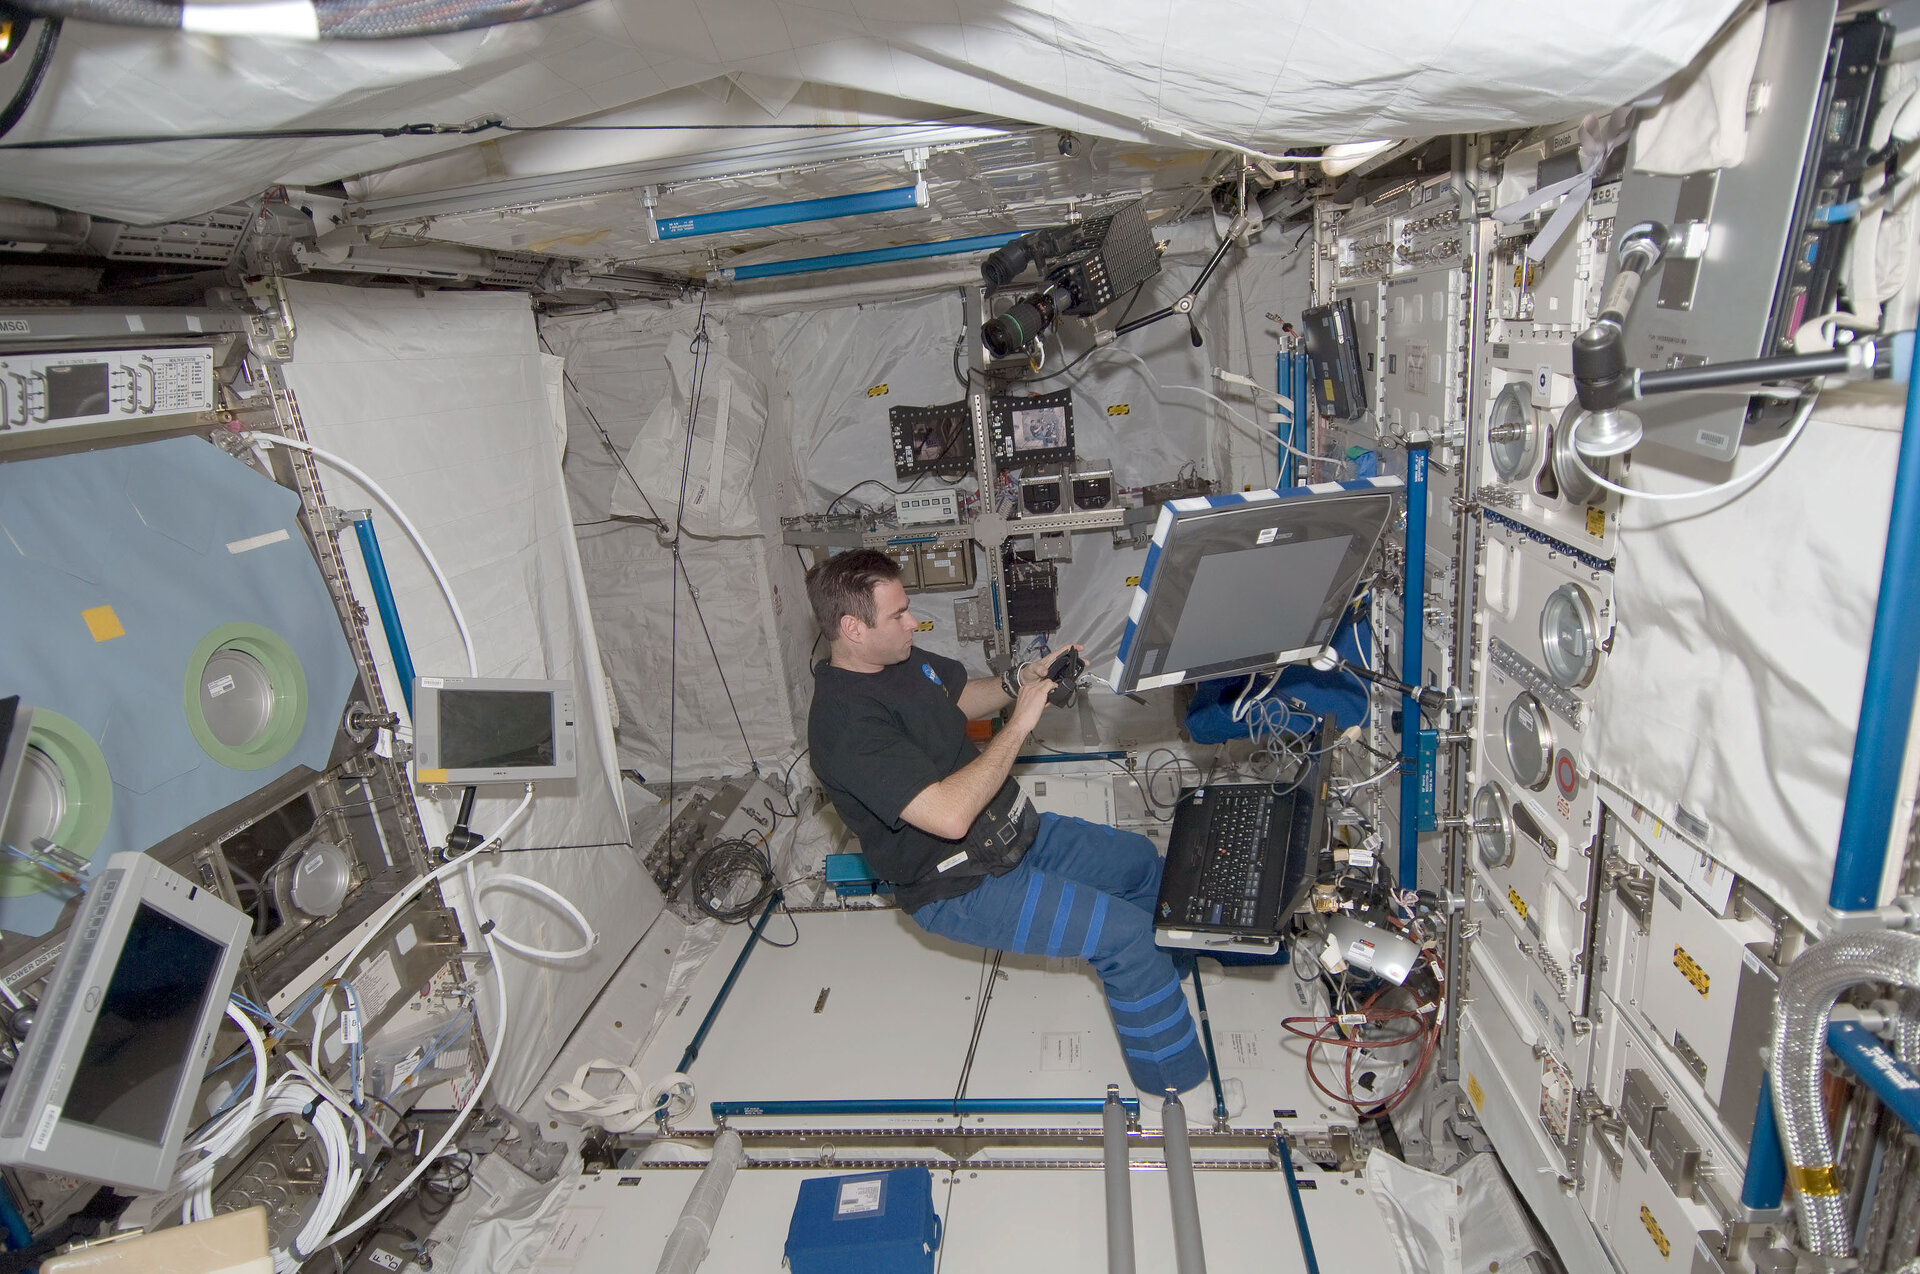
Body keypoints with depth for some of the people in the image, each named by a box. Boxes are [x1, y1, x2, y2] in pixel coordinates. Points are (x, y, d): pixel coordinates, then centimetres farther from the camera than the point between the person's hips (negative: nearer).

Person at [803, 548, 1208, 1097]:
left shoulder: (901, 658, -2)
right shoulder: (847, 723, -31)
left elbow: (963, 696, 17)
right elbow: (950, 814, -39)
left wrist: (1023, 679, -4)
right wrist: (1020, 723, -30)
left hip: (1015, 832, 10)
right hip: (961, 886, -9)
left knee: (1139, 860, 18)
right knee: (1127, 932, -16)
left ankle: (1157, 981, 43)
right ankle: (1178, 1081, 8)